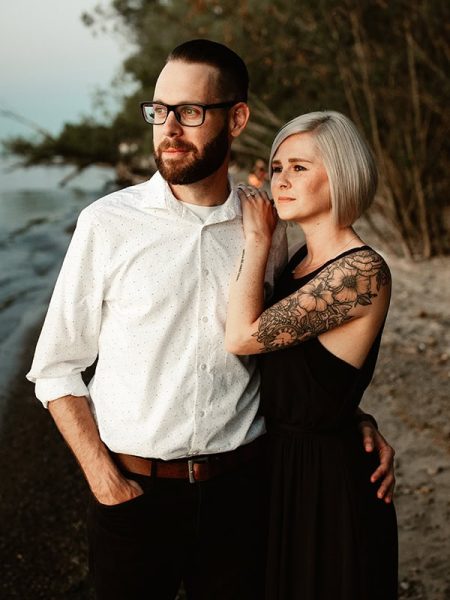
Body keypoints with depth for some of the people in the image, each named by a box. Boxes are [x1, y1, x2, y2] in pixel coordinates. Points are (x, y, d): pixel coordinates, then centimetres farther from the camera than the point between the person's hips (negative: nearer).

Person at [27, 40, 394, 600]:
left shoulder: (269, 228, 1)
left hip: (240, 488, 2)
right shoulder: (108, 223, -6)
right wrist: (103, 478, -10)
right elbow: (55, 368, -2)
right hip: (131, 487, -1)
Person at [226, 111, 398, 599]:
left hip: (325, 477, -8)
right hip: (279, 461, 8)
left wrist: (257, 239, -15)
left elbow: (243, 336, -25)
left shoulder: (363, 270, -22)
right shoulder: (303, 259, 6)